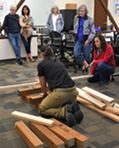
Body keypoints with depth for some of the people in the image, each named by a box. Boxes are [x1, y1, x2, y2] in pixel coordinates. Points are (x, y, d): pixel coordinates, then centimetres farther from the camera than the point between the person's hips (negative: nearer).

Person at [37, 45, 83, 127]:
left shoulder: (41, 64, 8)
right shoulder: (58, 61, 27)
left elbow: (43, 84, 16)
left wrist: (45, 95, 38)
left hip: (60, 93, -6)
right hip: (73, 92, 6)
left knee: (42, 109, 17)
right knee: (67, 103, 38)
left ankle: (64, 112, -8)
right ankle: (73, 109, 1)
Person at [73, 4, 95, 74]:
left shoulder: (90, 20, -9)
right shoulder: (76, 18, 5)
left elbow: (93, 32, -8)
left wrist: (88, 40, -16)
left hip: (86, 40, -3)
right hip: (78, 39, 4)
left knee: (86, 55, 4)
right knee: (76, 54, -14)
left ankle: (86, 67, 23)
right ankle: (85, 64, 1)